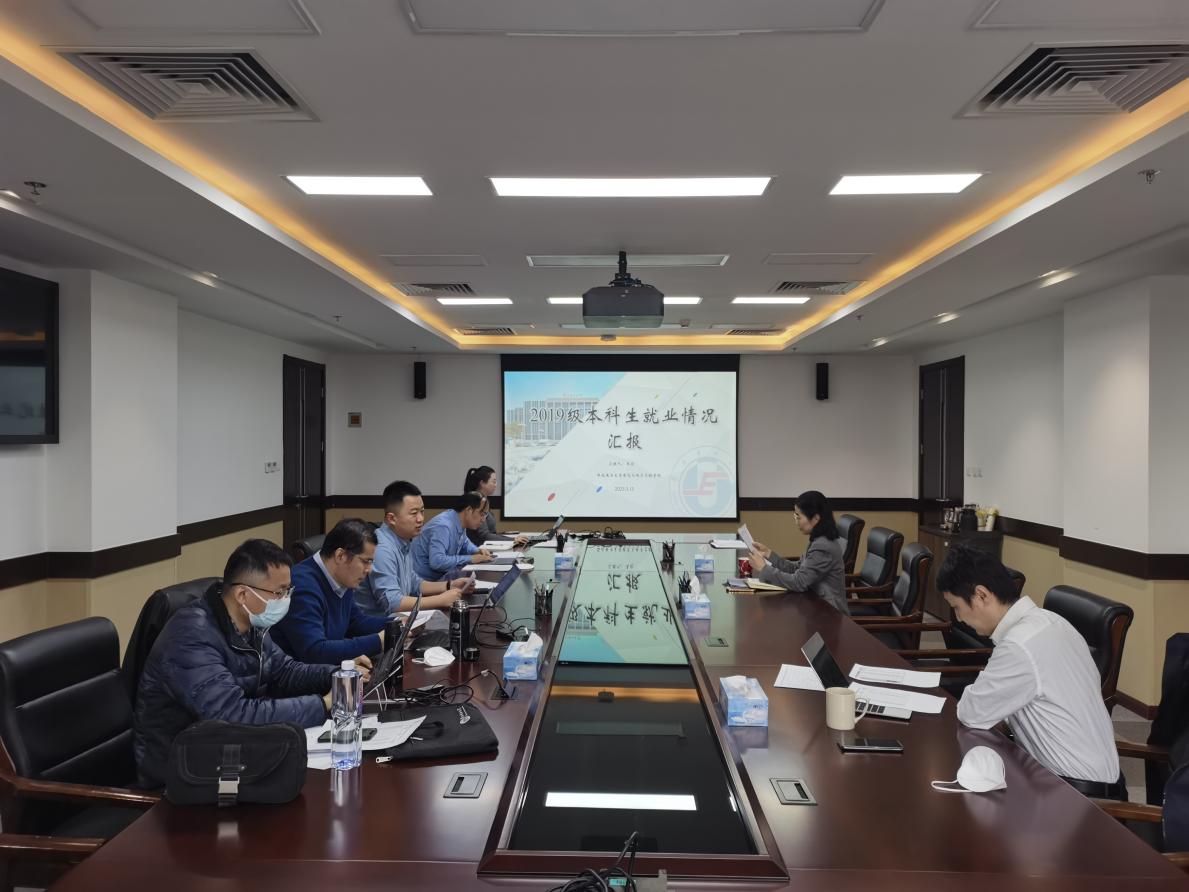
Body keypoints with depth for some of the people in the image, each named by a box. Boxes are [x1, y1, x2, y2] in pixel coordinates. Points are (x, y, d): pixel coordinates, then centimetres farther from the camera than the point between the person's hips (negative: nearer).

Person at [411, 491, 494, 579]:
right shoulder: (443, 526, -24)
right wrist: (470, 559, -26)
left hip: (441, 576, 8)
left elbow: (465, 544, 22)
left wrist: (478, 551, 1)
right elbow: (436, 561, -34)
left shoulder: (460, 522, 2)